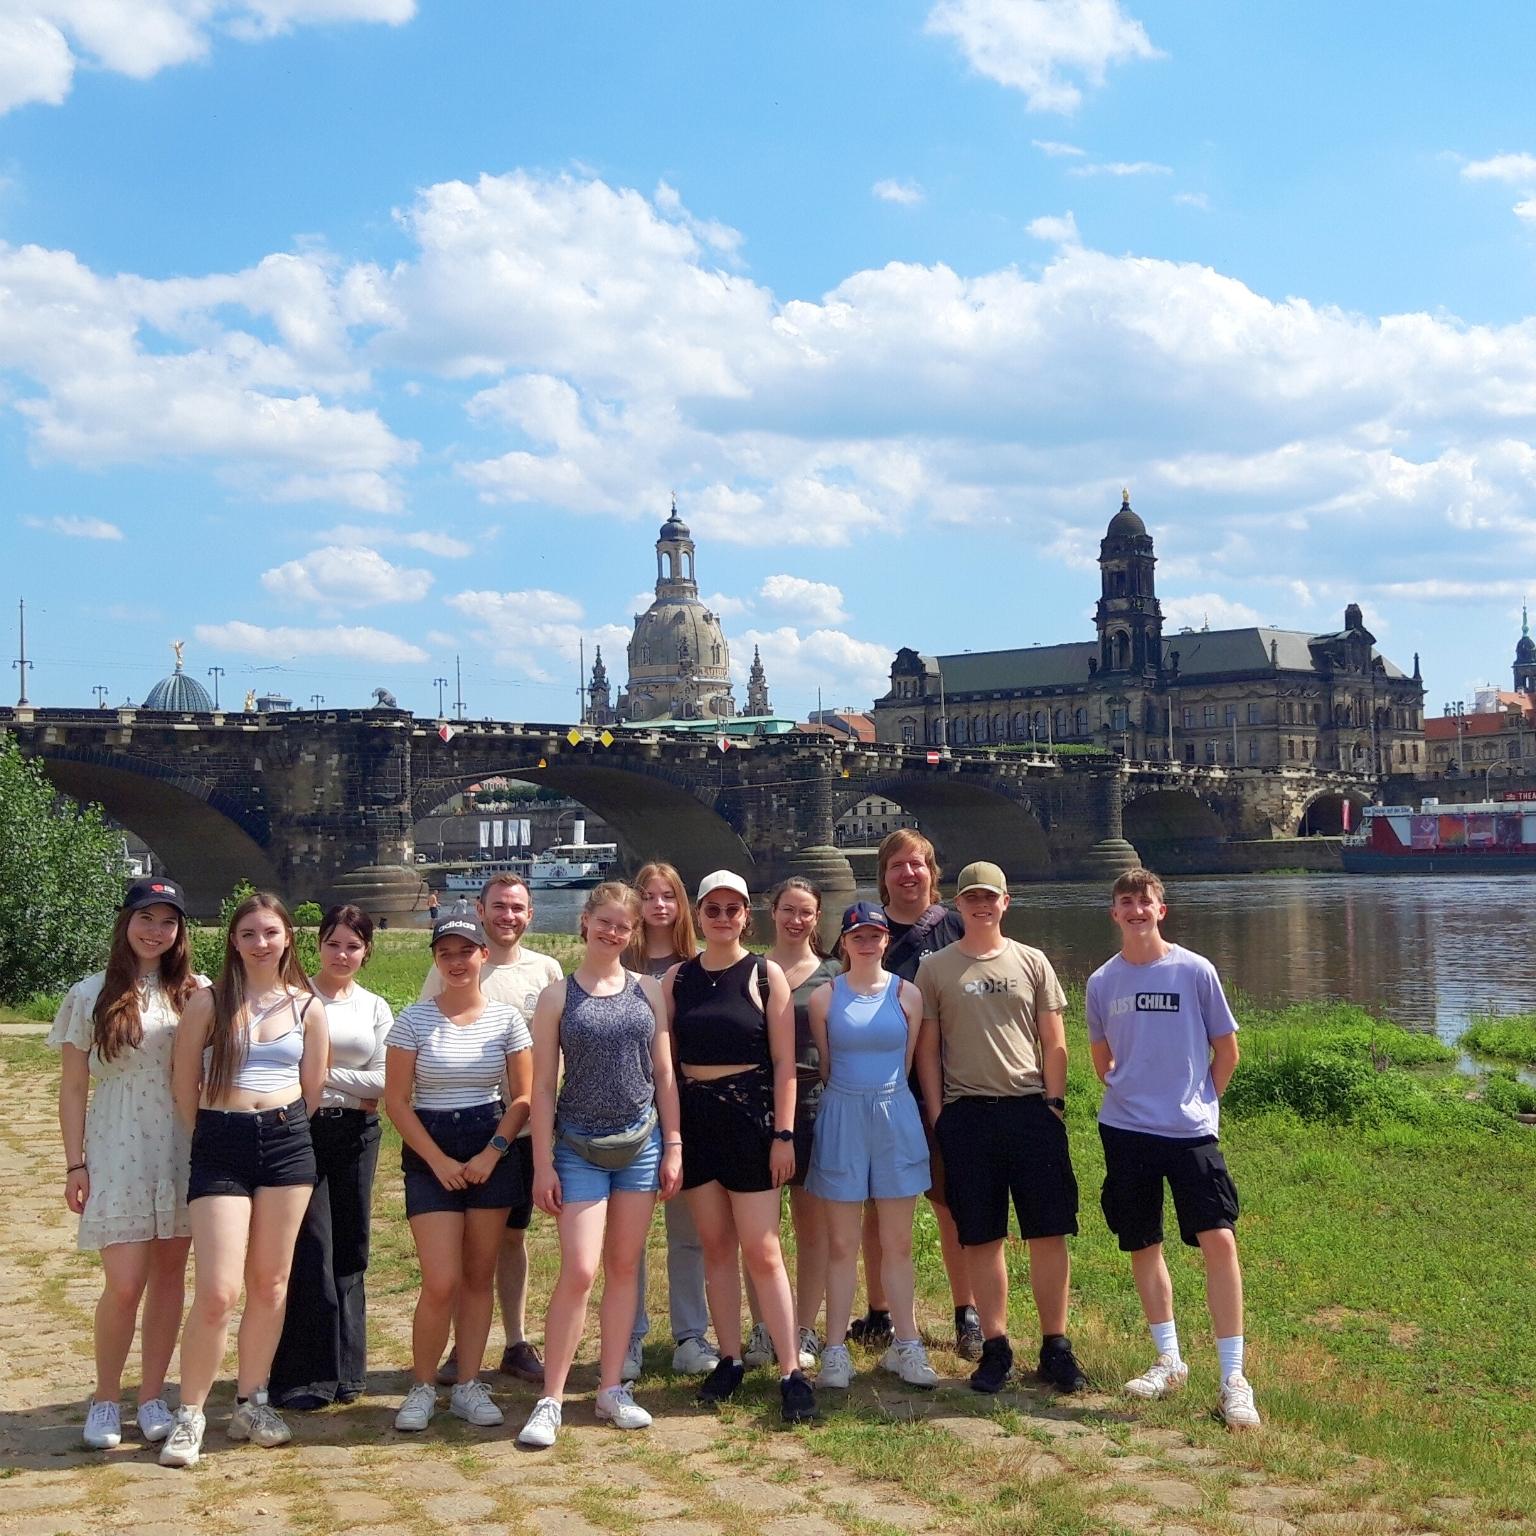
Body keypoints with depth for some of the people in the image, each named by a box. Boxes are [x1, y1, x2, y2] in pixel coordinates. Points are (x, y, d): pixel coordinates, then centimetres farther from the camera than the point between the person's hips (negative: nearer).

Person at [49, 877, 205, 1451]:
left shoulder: (196, 994, 5)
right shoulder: (91, 995, 0)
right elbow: (72, 1088, 1)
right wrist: (75, 1165, -3)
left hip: (182, 1149, 2)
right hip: (117, 1151, -2)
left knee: (169, 1275, 6)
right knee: (124, 1285, -6)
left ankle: (152, 1397, 19)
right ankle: (105, 1400, 14)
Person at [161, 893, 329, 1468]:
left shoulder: (307, 1006, 7)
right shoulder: (209, 1002, 1)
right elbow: (184, 1085, 4)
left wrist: (283, 1133, 13)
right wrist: (210, 1139, 9)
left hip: (287, 1143, 2)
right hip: (220, 1146, -2)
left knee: (270, 1282, 9)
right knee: (217, 1292, -8)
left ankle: (251, 1403, 23)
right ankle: (189, 1415, 7)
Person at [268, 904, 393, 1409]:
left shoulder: (375, 1008, 10)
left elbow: (383, 1081, 2)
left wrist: (326, 1073, -10)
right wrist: (355, 1088, -10)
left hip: (356, 1135, 4)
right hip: (301, 1128, -4)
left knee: (349, 1249, 8)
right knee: (310, 1249, -6)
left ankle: (344, 1367, 18)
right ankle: (303, 1375, 2)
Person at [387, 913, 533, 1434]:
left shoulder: (506, 1019, 1)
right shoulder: (414, 1019, -3)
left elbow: (522, 1097, 4)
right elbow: (396, 1100, -4)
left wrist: (492, 1153, -8)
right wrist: (438, 1160, -10)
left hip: (491, 1151, 2)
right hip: (429, 1153, -2)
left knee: (479, 1277, 6)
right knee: (441, 1283, -9)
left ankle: (468, 1386, 17)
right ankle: (422, 1387, 9)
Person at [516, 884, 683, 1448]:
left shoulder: (647, 990, 6)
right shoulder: (558, 996, -1)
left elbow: (664, 1072, 9)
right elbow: (543, 1084, -2)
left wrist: (673, 1146, 4)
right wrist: (543, 1163, -6)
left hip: (640, 1144, 3)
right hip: (578, 1147, -3)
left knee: (624, 1268, 8)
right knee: (579, 1272, -9)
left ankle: (612, 1389, 18)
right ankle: (550, 1401, 0)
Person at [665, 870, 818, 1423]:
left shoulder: (766, 975, -1)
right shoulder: (677, 978, 7)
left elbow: (784, 1061, -3)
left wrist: (784, 1134, -9)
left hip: (751, 1115, -3)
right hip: (695, 1118, 3)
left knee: (761, 1250, -5)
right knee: (716, 1246, 9)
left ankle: (792, 1371, -1)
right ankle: (730, 1358, 19)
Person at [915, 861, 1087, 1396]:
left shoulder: (1032, 962, 8)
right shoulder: (934, 970, 5)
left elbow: (1053, 1042, 9)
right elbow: (927, 1049, 5)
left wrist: (1054, 1102, 0)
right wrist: (937, 1117, -1)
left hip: (1032, 1111, 1)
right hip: (967, 1115, -1)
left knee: (1050, 1233, 1)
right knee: (982, 1238, 4)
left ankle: (1055, 1346, 11)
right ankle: (995, 1347, 14)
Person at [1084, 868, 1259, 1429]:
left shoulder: (1195, 971, -4)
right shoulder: (1102, 982, 4)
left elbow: (1226, 1050, 5)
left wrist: (1199, 1102, 5)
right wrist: (1132, 1096, 12)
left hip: (1191, 1131, -3)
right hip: (1126, 1132, 3)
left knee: (1219, 1240, -11)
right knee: (1143, 1246, 9)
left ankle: (1233, 1376, -4)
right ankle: (1169, 1361, 25)